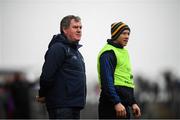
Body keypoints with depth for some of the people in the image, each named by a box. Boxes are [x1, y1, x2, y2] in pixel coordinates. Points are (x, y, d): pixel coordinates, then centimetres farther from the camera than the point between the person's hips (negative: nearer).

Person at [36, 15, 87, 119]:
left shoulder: (75, 51, 21)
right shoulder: (58, 48, -12)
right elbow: (47, 76, -18)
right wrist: (42, 95, -6)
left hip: (75, 106, 10)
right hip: (62, 107, -10)